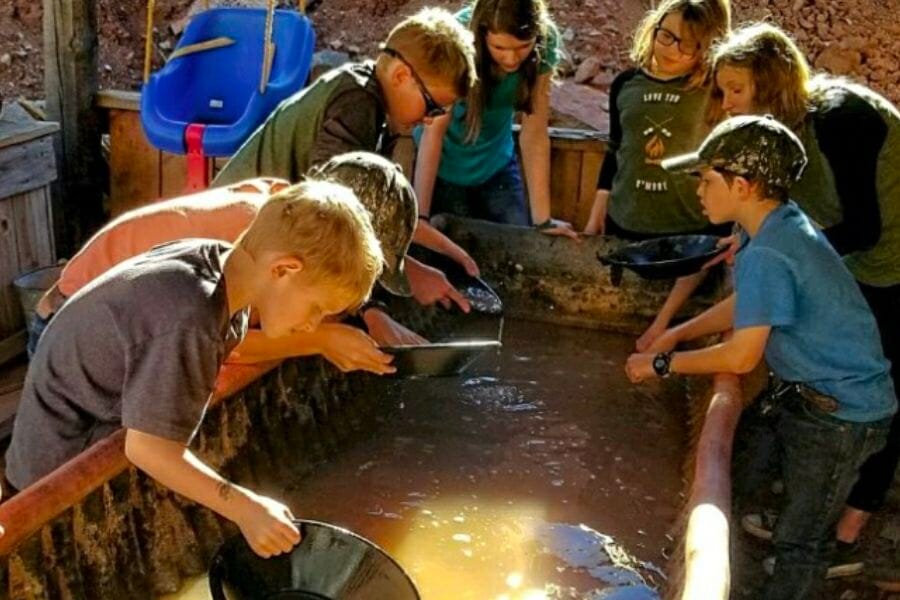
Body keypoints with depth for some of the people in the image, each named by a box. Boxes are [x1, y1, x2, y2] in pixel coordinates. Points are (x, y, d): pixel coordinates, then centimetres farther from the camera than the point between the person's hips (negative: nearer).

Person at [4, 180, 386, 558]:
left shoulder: (220, 261, -10)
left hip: (106, 433, 8)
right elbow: (150, 450, -35)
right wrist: (246, 508, -36)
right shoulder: (189, 319, -36)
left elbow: (229, 344, 7)